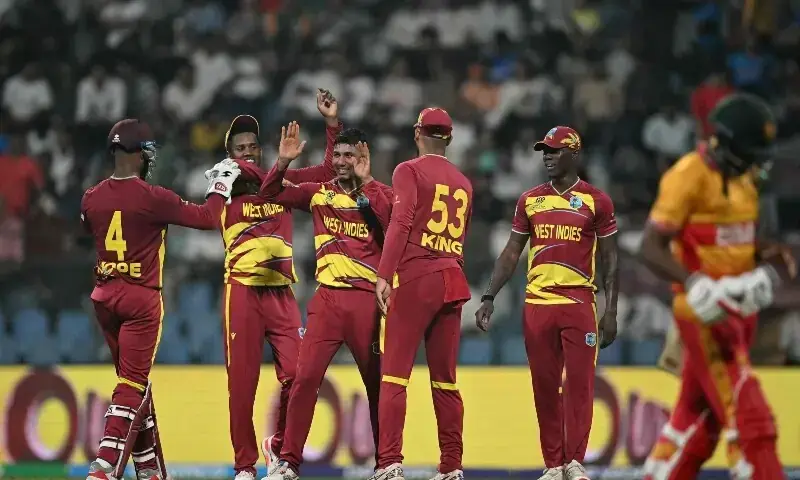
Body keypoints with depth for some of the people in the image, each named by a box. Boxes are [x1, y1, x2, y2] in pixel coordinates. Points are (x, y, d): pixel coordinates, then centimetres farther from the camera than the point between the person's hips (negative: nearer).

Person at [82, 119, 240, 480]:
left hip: (105, 296, 6)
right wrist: (220, 187, 7)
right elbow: (207, 218, -9)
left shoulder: (92, 199, 1)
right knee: (133, 385, -5)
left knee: (135, 381, 17)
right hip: (141, 298, -6)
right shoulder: (152, 198, -16)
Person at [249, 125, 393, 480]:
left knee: (377, 382, 4)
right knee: (306, 377, -6)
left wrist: (364, 184, -20)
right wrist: (283, 160, -5)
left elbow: (391, 227, -17)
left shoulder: (380, 194, 2)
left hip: (367, 299, -2)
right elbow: (269, 194, 11)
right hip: (328, 298, 2)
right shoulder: (319, 193, 10)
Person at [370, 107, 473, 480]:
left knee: (394, 372, -7)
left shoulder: (410, 171, -1)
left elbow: (401, 222, -13)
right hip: (452, 280, 5)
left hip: (415, 277, -5)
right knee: (445, 377, 10)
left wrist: (384, 275, -18)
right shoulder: (463, 183, 17)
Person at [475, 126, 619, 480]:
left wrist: (611, 311, -3)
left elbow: (610, 260, 3)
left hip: (579, 304, -3)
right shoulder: (530, 200, 11)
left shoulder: (595, 201, 2)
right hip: (537, 303, 3)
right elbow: (511, 254, 13)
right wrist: (489, 298, 3)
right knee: (544, 387, 3)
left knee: (579, 384, -7)